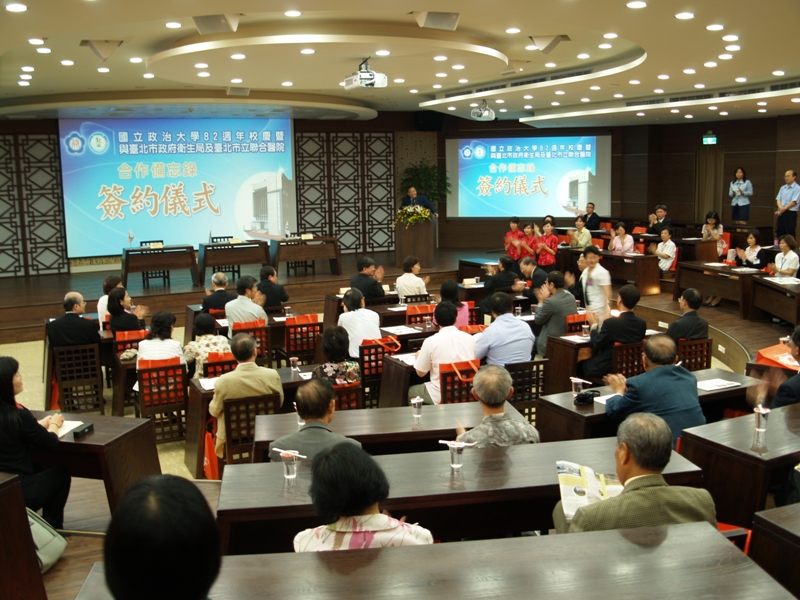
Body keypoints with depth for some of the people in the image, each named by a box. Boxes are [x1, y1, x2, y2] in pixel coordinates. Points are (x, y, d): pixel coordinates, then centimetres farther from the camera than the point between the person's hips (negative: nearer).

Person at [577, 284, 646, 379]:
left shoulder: (610, 323, -25)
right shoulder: (642, 323, -8)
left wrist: (594, 325, 0)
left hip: (606, 369, -6)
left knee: (580, 365, 20)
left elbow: (596, 345, -14)